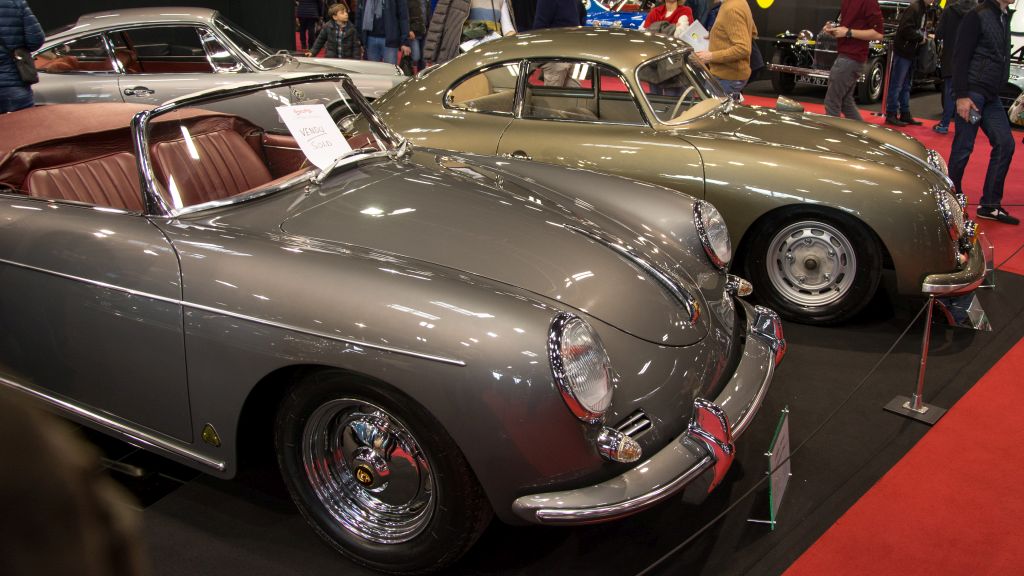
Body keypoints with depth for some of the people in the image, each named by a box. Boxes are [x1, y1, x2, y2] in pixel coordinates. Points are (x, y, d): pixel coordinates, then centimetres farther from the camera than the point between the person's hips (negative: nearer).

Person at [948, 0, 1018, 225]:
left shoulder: (1004, 18, 15)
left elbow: (1001, 59, 19)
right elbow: (961, 58, -14)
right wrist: (961, 95, -19)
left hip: (992, 96, 8)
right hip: (972, 93, -8)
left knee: (1005, 143, 2)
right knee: (963, 149, -3)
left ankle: (989, 205, 8)